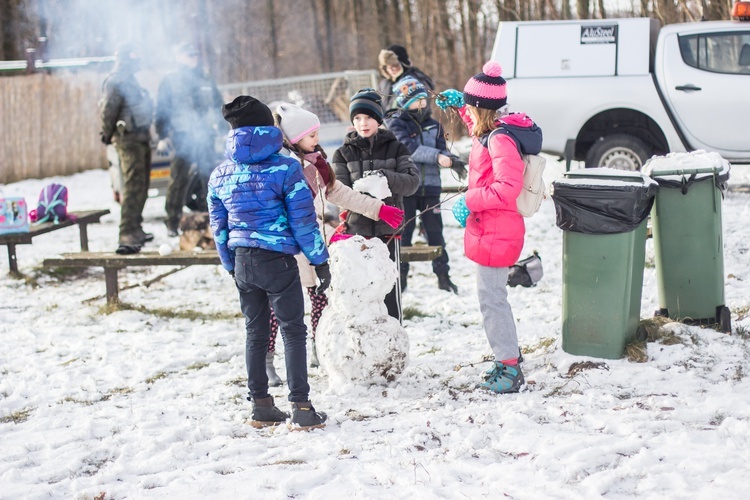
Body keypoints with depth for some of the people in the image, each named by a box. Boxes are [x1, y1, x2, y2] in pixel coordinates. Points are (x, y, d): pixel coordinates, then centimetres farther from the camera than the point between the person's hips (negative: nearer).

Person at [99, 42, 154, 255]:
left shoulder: (130, 81, 18)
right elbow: (108, 112, -19)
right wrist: (108, 136, -11)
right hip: (128, 139, -10)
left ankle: (135, 229, 29)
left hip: (141, 139, 10)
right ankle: (126, 237, -19)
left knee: (141, 187, 18)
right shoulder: (116, 82, -14)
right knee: (132, 187, -15)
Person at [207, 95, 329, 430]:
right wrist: (320, 261, -1)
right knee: (293, 331, 1)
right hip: (277, 261, -5)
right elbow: (303, 220, -9)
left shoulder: (220, 176, 4)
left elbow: (219, 227, 10)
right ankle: (301, 407, -2)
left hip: (242, 262, 5)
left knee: (256, 333, 15)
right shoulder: (285, 169, -10)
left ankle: (260, 404, 19)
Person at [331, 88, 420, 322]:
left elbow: (412, 181, -5)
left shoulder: (395, 148, 5)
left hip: (387, 229, -1)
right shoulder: (343, 153, 7)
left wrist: (387, 177, -24)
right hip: (356, 230, 1)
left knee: (389, 288, 2)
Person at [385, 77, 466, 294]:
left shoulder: (433, 125, 8)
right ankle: (401, 276, 16)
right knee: (403, 233, 5)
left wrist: (452, 161, -20)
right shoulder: (396, 123, -7)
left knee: (435, 232, 9)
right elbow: (410, 148, -21)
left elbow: (441, 151, 3)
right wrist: (438, 156, -31)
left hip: (430, 187, 4)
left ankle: (442, 275, 17)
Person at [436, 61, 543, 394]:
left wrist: (470, 201, -23)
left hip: (495, 233, -11)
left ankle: (509, 369, 1)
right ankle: (508, 359, 30)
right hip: (491, 229, 11)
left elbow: (508, 188, -29)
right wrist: (459, 103, 27)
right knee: (493, 296, 19)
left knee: (491, 298, -5)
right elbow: (477, 124, 36)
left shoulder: (500, 140, -22)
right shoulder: (490, 131, 9)